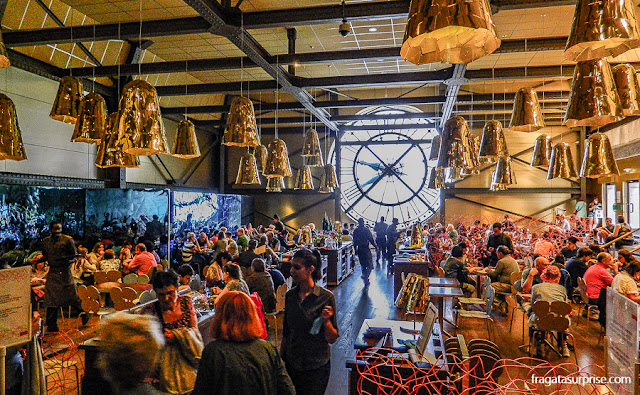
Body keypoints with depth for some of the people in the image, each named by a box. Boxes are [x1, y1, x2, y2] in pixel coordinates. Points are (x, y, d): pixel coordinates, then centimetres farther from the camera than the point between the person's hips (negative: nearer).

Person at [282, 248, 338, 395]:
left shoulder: (326, 297, -15)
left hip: (317, 366, -4)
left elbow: (332, 339, -11)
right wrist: (280, 359, 12)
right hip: (291, 364, 4)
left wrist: (326, 321, -27)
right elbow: (286, 333, 10)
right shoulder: (290, 295, -1)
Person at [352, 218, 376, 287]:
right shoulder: (366, 230, -10)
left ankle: (366, 282, 22)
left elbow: (354, 241, 6)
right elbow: (371, 240, -10)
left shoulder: (355, 231, 2)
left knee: (363, 265, 15)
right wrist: (376, 247, 1)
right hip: (366, 249, -5)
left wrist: (355, 250, 16)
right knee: (369, 265, 1)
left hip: (359, 250, 5)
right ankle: (365, 276, -23)